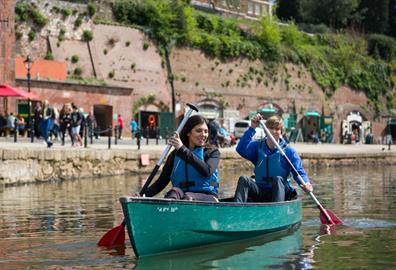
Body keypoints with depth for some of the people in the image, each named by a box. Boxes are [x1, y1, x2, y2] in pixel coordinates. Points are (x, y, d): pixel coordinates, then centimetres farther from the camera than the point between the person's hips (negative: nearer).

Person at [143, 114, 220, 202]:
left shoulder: (212, 152, 9)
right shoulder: (175, 155, 14)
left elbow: (207, 171, -15)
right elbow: (161, 182, 10)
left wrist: (183, 149, -20)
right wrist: (144, 195, -10)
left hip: (207, 197, -1)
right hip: (180, 196, 1)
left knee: (188, 197, -33)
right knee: (174, 191, -33)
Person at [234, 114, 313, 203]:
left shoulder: (289, 151, 2)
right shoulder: (257, 146, 8)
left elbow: (299, 172, -4)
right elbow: (241, 149, -10)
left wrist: (305, 184, -27)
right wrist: (252, 128, -14)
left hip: (280, 191, -2)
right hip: (260, 193, 2)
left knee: (278, 179, -34)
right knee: (243, 179, -23)